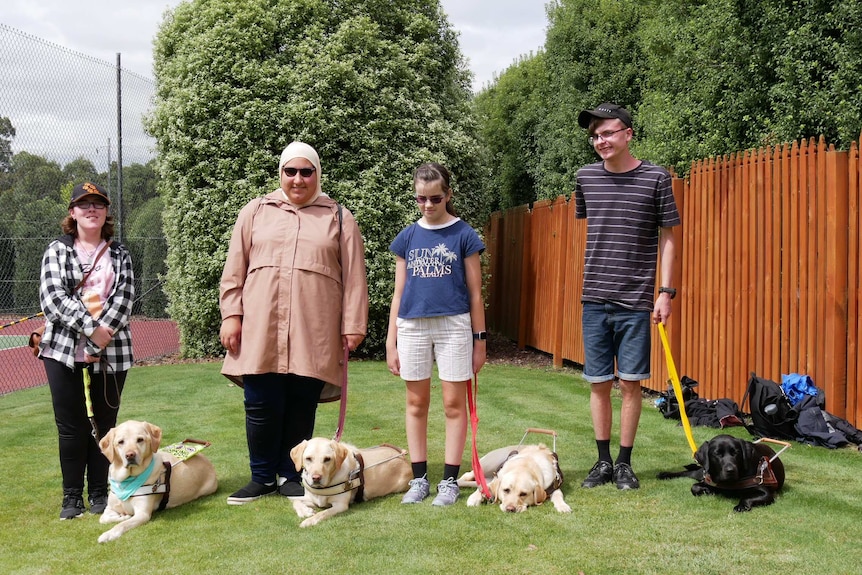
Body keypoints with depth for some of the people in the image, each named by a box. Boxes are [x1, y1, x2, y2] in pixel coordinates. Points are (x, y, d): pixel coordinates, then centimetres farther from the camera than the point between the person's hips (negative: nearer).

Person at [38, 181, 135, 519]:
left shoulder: (119, 254, 10)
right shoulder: (57, 250, 6)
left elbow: (124, 299, -2)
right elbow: (51, 298, -7)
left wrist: (103, 336, -16)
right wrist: (91, 328, -17)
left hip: (111, 353, 1)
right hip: (65, 351, -1)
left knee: (104, 424, 6)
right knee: (71, 427, 3)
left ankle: (99, 493, 16)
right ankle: (72, 496, 13)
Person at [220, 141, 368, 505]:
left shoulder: (339, 218, 10)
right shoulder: (255, 212, 13)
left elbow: (354, 277, 6)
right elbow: (234, 269, 10)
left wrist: (353, 325, 0)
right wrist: (231, 315, 2)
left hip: (313, 334, 0)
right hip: (261, 328, 1)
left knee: (302, 407, 3)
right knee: (261, 406, 1)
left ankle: (291, 475, 18)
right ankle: (262, 476, 16)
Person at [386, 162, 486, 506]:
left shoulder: (463, 235, -1)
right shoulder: (407, 237, 7)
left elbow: (475, 292, 1)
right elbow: (398, 292, 10)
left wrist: (479, 339, 0)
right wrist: (391, 342, 7)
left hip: (454, 326, -3)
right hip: (412, 326, 3)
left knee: (454, 403, 2)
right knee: (417, 403, 8)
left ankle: (450, 481, 10)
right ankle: (419, 479, 17)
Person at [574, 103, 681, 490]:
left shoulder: (656, 179, -3)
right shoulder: (586, 177, 6)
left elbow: (666, 237, 1)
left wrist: (665, 291, -5)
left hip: (636, 301, -3)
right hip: (594, 299, 3)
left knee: (630, 383, 2)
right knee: (598, 383, 7)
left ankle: (625, 463, 14)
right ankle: (603, 461, 18)